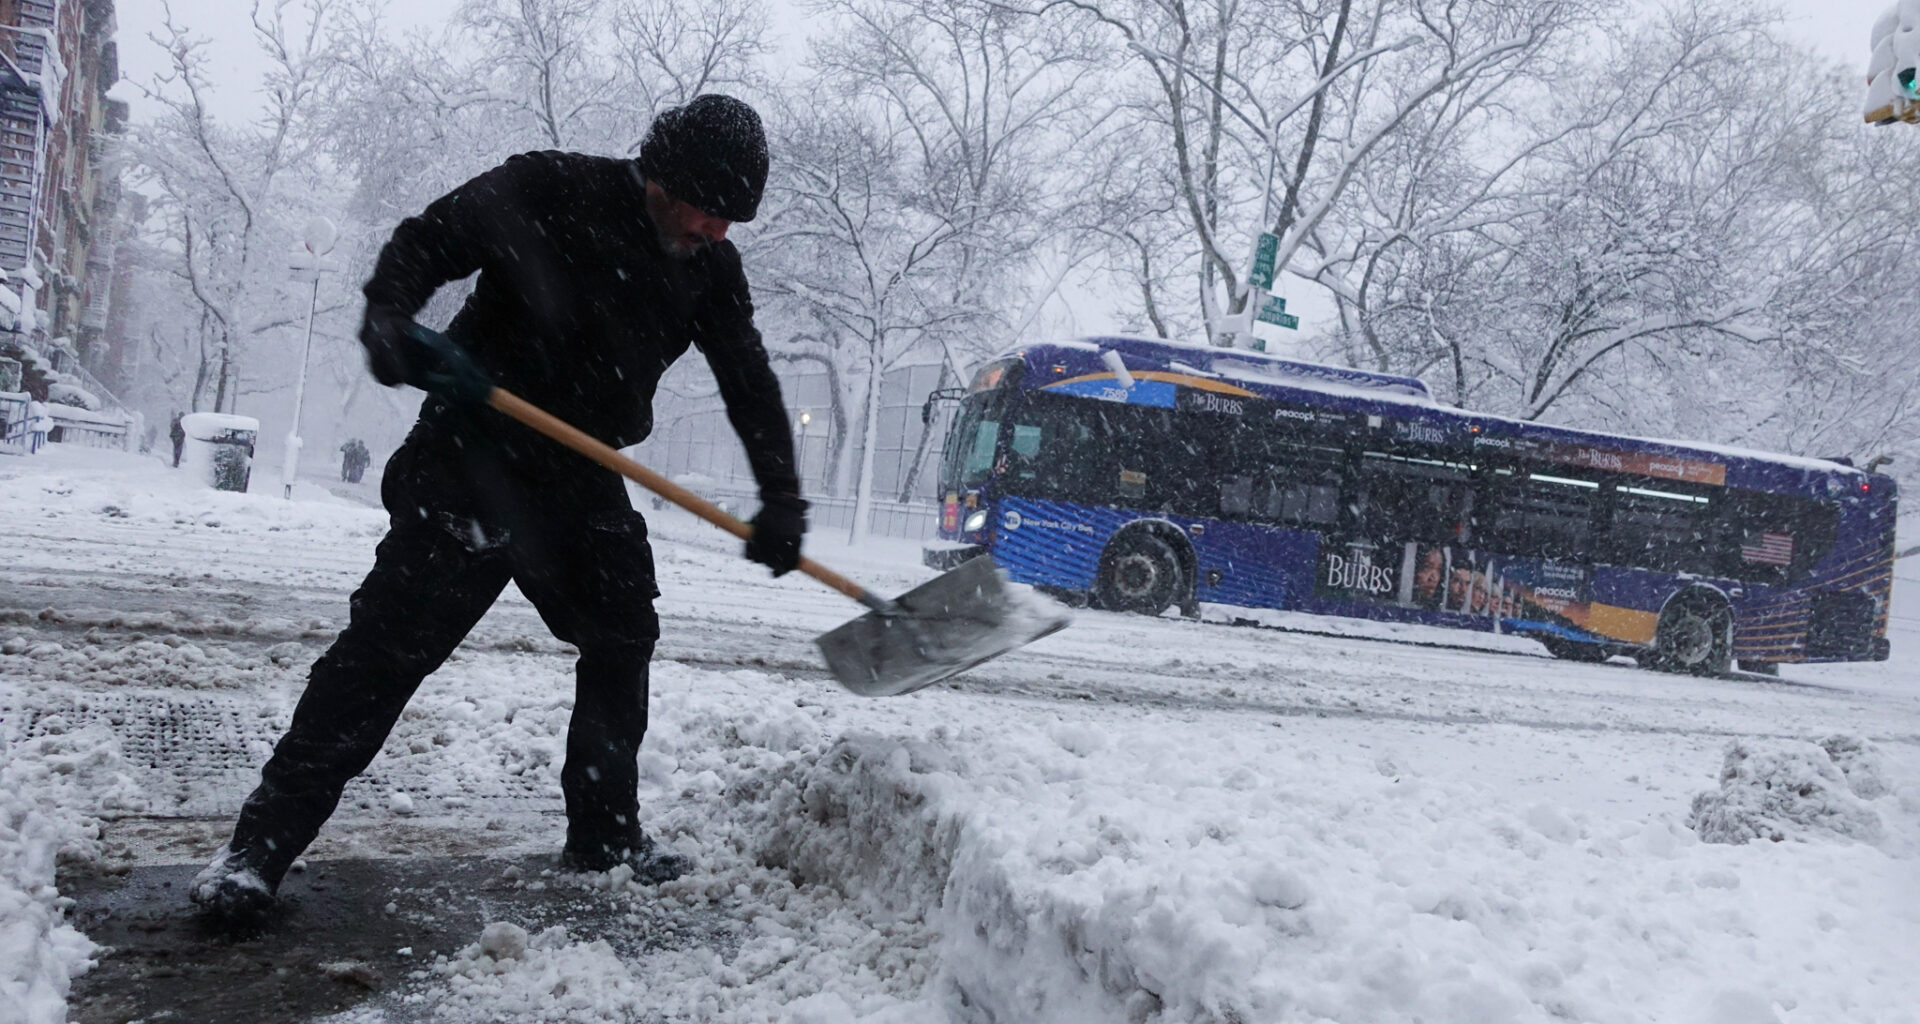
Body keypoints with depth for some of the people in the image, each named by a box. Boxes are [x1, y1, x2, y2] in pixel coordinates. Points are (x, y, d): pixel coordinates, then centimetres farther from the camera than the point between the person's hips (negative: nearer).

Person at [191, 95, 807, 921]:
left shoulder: (710, 267, 0)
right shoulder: (546, 192, -14)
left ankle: (604, 831, 25)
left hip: (582, 479, 6)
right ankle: (261, 844, -4)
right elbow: (427, 242, -10)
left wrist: (781, 500, -7)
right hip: (474, 457, -6)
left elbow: (750, 384, 2)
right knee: (391, 641, -10)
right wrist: (388, 316, -31)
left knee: (621, 635, 10)